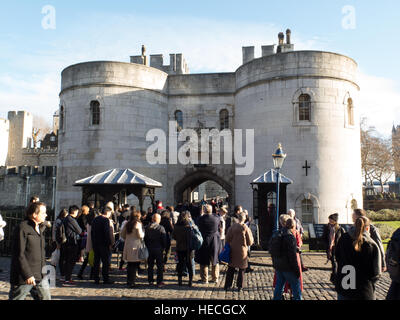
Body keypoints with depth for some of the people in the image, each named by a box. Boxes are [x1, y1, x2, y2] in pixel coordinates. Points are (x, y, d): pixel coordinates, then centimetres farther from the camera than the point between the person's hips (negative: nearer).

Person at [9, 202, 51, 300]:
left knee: (46, 297, 9)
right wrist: (27, 275, -20)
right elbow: (19, 254, -18)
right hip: (23, 278, -8)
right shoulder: (22, 228, -15)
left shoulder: (40, 228, 12)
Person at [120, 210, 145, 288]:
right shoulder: (137, 224, -12)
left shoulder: (126, 224, 7)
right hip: (135, 246, -6)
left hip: (127, 246, 7)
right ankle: (132, 282, 0)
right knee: (134, 265, 0)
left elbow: (122, 234, 12)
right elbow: (140, 235, -13)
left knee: (130, 264, 16)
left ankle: (128, 281, 23)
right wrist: (143, 233, 7)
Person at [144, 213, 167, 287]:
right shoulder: (161, 228, -12)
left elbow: (145, 239, 7)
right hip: (158, 249, -4)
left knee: (150, 265, 16)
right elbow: (164, 240, -9)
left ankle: (150, 280, 23)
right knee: (160, 266, 5)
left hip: (150, 249, 4)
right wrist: (163, 248, 4)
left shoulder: (147, 228, 0)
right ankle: (159, 282, 6)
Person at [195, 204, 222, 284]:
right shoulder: (216, 219, -8)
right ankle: (215, 278, 20)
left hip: (204, 241, -2)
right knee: (215, 261, 14)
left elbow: (198, 229, -3)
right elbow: (219, 229, 3)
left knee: (204, 262, 8)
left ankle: (204, 279, 13)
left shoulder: (201, 219, -13)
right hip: (215, 241, 2)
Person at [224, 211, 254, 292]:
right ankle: (239, 286, 16)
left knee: (231, 268, 14)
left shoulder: (232, 227, -8)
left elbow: (227, 239, -2)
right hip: (242, 251, -2)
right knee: (242, 269, 12)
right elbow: (250, 242, -8)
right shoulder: (246, 228, -14)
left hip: (233, 251, 3)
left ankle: (227, 285, 19)